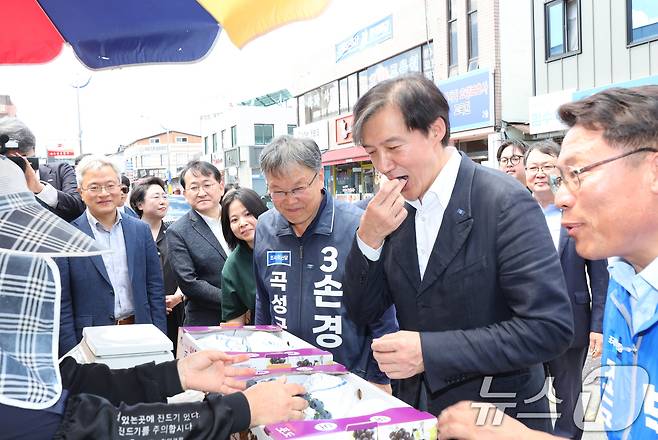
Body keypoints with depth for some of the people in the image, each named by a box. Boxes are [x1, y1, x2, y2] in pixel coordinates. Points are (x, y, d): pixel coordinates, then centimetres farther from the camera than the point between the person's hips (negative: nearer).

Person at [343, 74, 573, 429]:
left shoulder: (505, 203, -20)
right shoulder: (393, 209, -3)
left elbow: (551, 327, -24)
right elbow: (362, 312, 0)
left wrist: (430, 350, -28)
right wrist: (369, 238, -17)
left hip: (496, 418, -5)